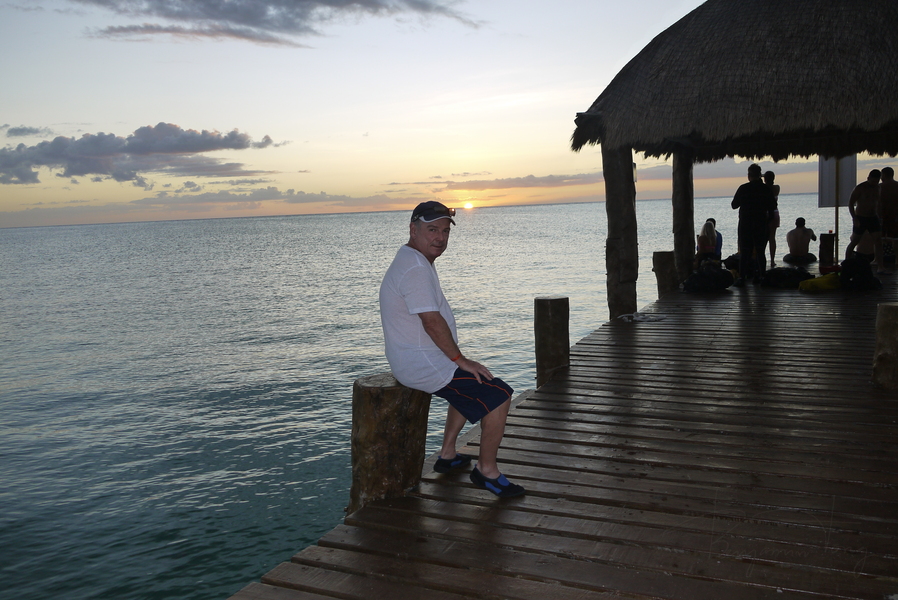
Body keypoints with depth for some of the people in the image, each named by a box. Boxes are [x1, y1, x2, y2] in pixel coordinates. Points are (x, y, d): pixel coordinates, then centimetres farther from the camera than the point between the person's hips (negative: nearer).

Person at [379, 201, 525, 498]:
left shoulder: (412, 262, 14)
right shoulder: (415, 267, -21)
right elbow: (432, 322, -26)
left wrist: (458, 359, 18)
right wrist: (461, 360, -16)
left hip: (413, 361, 11)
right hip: (424, 366, -11)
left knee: (472, 387, 32)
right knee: (498, 395, -9)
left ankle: (447, 454, 32)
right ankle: (487, 470, 4)